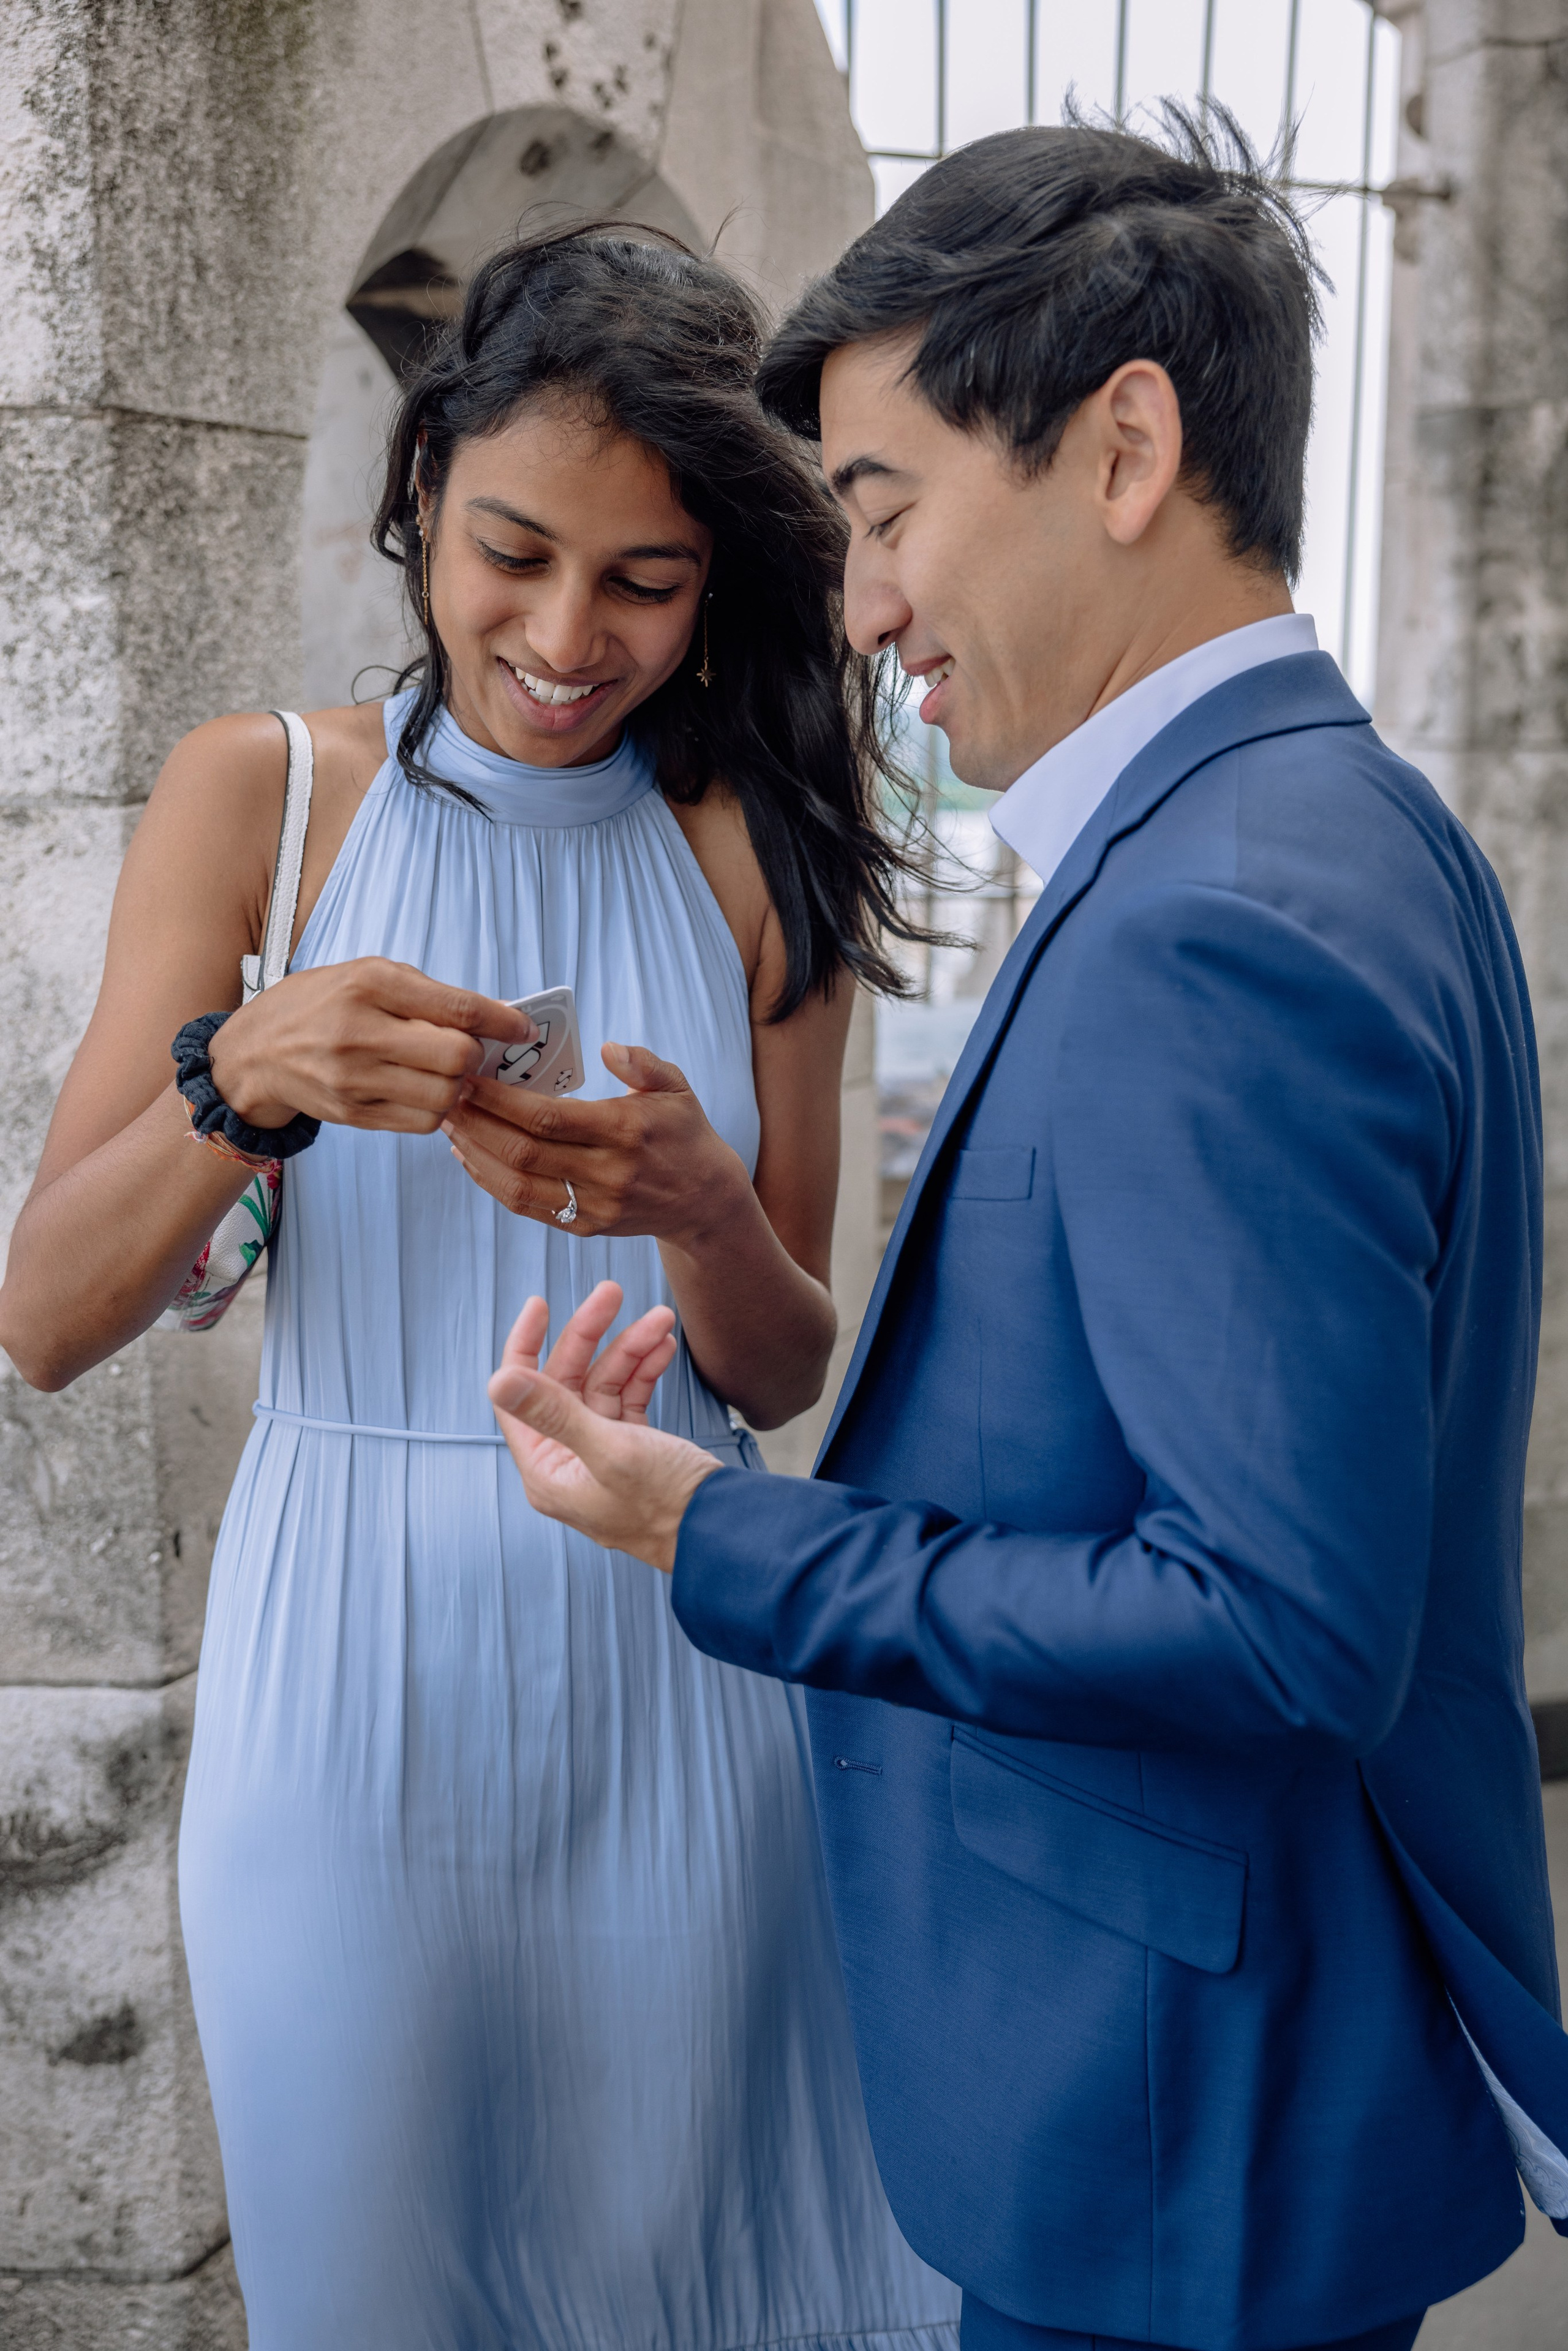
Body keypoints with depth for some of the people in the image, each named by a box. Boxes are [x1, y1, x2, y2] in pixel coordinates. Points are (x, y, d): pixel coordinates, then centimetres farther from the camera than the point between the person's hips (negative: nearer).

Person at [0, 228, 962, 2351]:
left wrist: (694, 1200, -20)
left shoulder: (756, 852, 1)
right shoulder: (258, 795, -2)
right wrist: (247, 1078, -24)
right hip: (350, 1676, 0)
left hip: (668, 1676, 1)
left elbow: (782, 1376, 1)